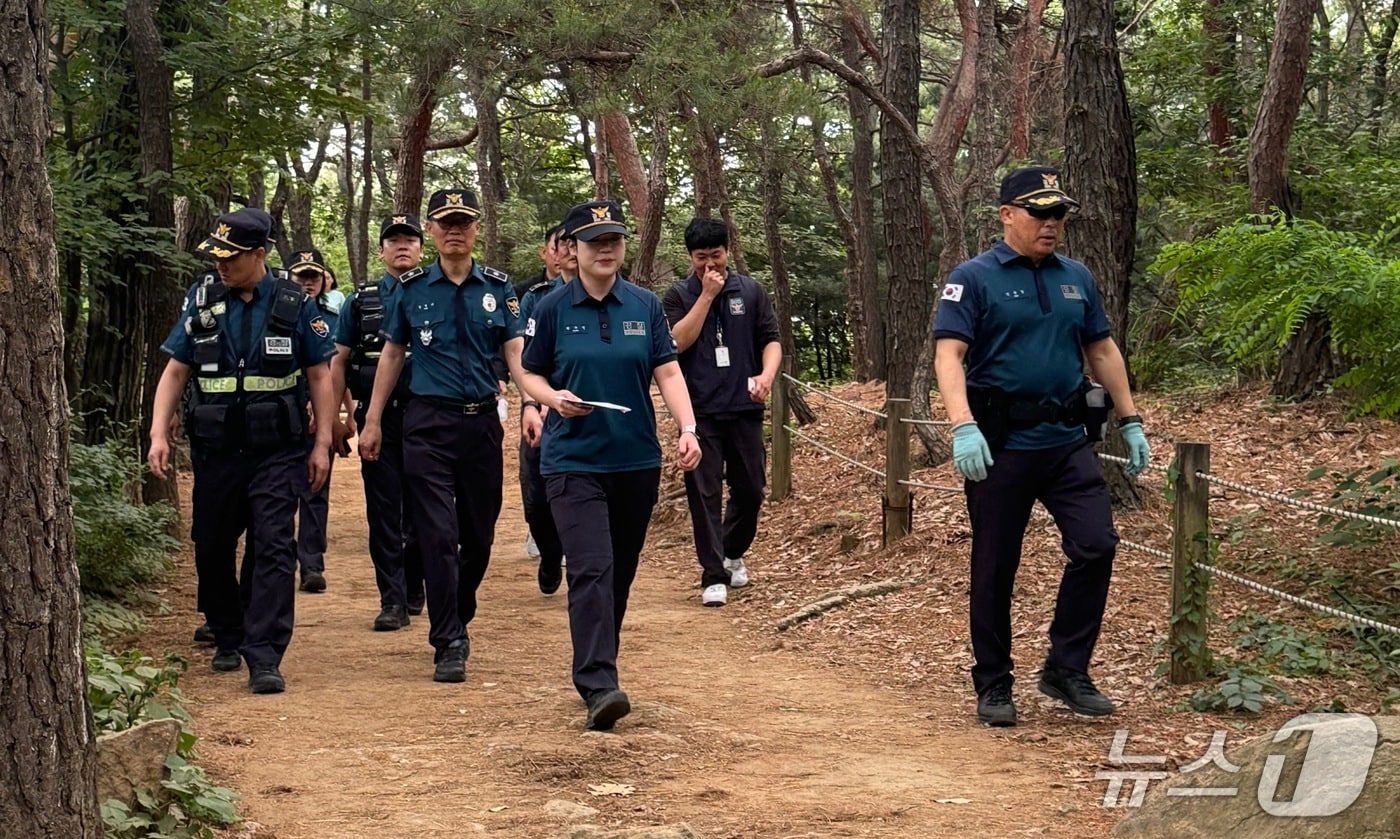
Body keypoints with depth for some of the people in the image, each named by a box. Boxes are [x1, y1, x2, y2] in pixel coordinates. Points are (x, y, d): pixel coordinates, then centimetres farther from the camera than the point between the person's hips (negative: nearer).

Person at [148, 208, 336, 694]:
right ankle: (228, 639, 31)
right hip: (216, 451, 3)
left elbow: (319, 376, 4)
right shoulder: (203, 303, 5)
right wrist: (158, 434, -3)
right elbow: (175, 371, 8)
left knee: (273, 548, -12)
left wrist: (321, 443, -1)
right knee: (212, 548, 11)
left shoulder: (294, 306, 0)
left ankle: (264, 658, -14)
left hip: (277, 452, -3)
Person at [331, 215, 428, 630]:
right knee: (383, 510, -1)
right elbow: (338, 361, 11)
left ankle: (414, 587, 23)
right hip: (378, 418, 1)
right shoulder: (361, 301, 10)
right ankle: (393, 600, 1)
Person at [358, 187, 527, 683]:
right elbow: (392, 355, 11)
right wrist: (372, 421, 9)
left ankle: (458, 619, 30)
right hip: (428, 423, -2)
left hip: (482, 421, 2)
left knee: (479, 532, 9)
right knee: (438, 535, -7)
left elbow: (515, 353, 2)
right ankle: (448, 644, -4)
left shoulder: (498, 289, 6)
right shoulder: (411, 289, 5)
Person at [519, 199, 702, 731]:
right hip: (574, 461, -3)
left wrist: (688, 428, -12)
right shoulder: (552, 310, 0)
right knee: (592, 571, -16)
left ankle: (597, 666, 28)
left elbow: (667, 373, 2)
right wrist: (553, 397, -15)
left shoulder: (645, 307, 5)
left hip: (637, 461, 3)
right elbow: (530, 374, 7)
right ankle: (598, 687, -22)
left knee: (621, 573, 11)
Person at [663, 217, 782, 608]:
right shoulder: (678, 296, 3)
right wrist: (707, 296, -12)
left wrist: (767, 374, -14)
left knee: (750, 488, 9)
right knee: (705, 493, -4)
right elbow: (677, 342, -11)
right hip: (699, 411, -2)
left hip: (745, 407, 2)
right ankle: (713, 576, 0)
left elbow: (771, 339, 5)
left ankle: (733, 553, 34)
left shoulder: (751, 292, 8)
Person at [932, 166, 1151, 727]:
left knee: (1096, 546, -7)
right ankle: (992, 687, 15)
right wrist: (963, 426, -27)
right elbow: (948, 355, -13)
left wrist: (1130, 421, 15)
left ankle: (1066, 670, 7)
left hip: (1068, 442, 4)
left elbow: (1102, 350, 20)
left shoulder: (1077, 279, 13)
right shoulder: (974, 279, -4)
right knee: (995, 569, 4)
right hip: (1001, 447, -4)